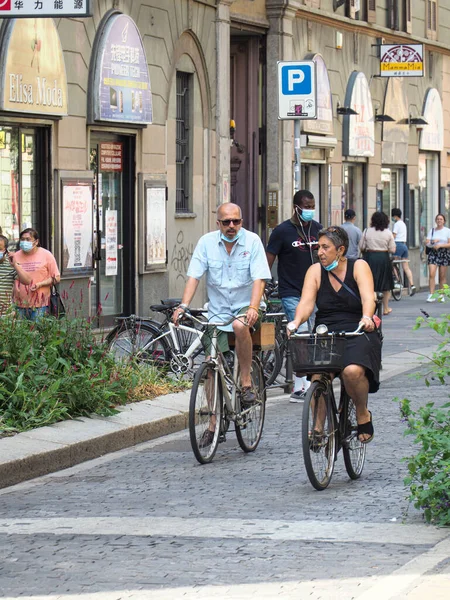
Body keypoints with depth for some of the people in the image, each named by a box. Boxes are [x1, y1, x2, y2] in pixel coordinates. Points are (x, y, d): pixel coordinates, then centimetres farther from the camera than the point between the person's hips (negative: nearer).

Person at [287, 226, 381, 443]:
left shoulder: (358, 267, -1)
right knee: (317, 376, -26)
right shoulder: (315, 271, 7)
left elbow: (368, 297, -18)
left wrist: (367, 318, -39)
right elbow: (306, 303, -6)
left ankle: (363, 414, -4)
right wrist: (296, 322, -28)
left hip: (357, 334, -3)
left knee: (353, 371, -33)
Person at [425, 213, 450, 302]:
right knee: (431, 274, -13)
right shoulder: (432, 231, 10)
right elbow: (426, 243, 4)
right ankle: (431, 295, -13)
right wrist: (432, 242, -15)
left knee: (442, 276, 3)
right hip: (433, 253, 1)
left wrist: (440, 245, -16)